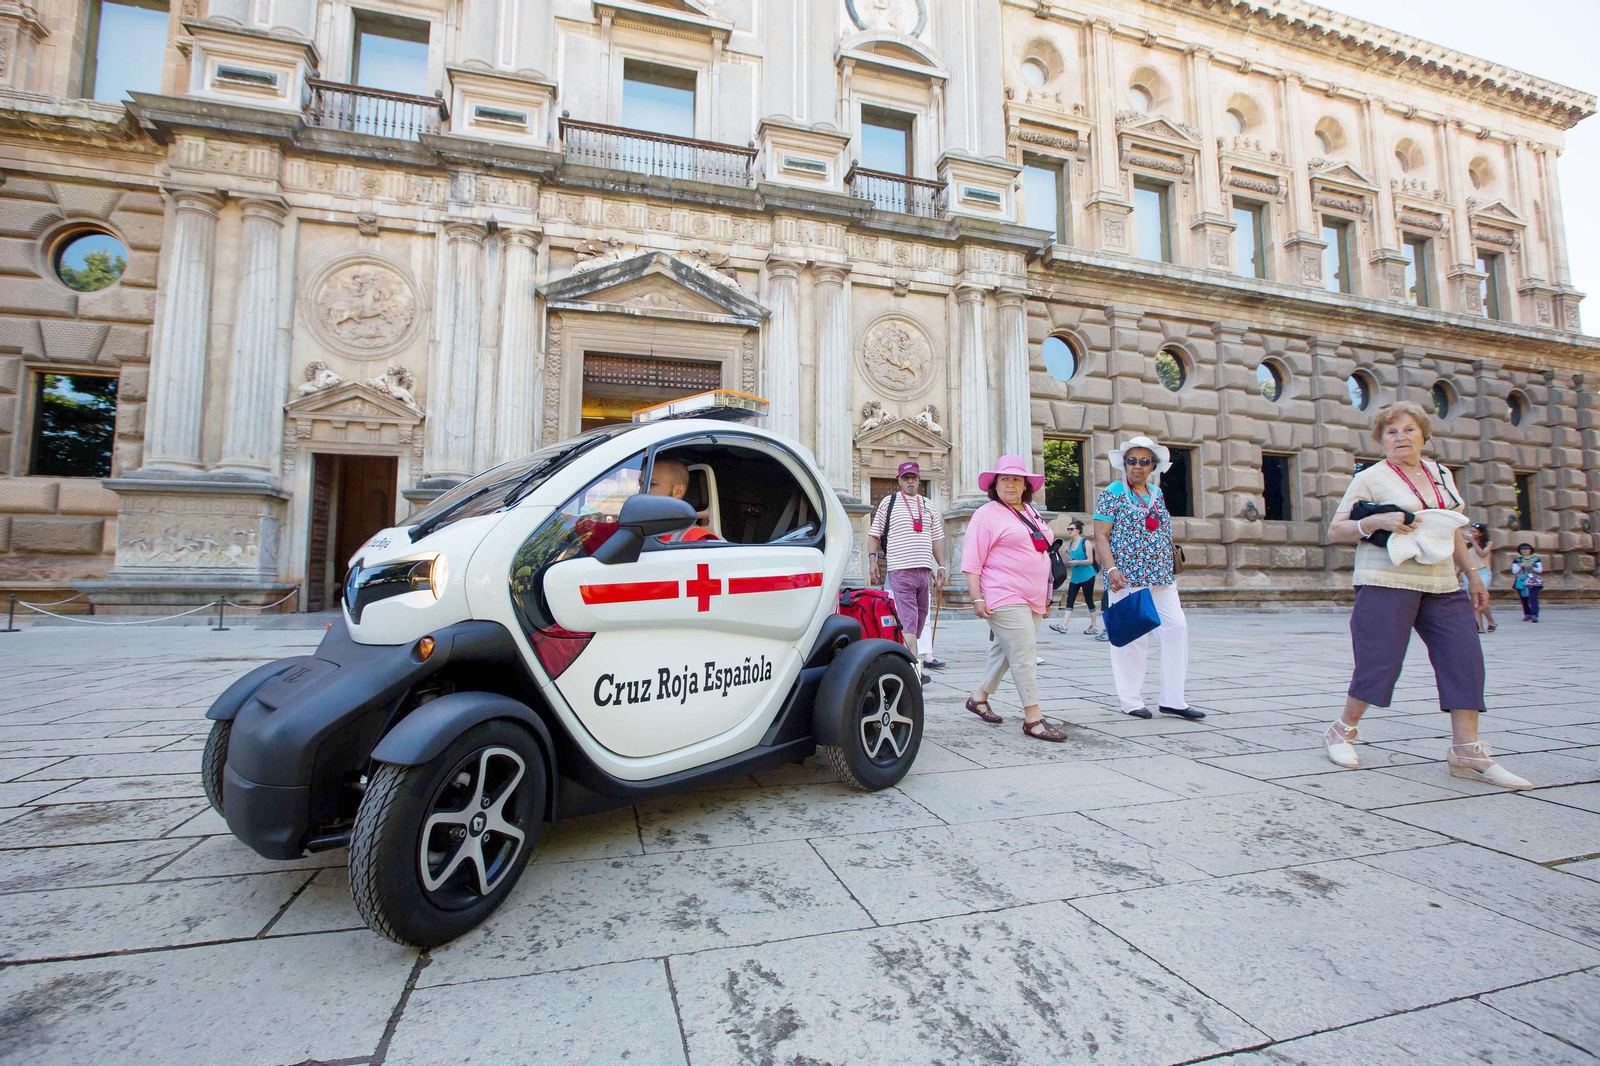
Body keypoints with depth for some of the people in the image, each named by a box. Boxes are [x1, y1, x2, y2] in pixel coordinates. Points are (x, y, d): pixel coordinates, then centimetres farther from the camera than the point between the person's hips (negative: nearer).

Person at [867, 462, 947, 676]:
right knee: (908, 620, -10)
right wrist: (872, 559, -8)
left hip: (924, 571, 6)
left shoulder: (928, 506, 17)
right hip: (900, 570, -5)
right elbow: (874, 534, 4)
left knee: (920, 619, 11)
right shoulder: (888, 502, 5)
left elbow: (937, 538, 18)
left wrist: (941, 566, 11)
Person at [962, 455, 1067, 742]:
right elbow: (972, 561, -10)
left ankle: (979, 697, 30)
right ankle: (1033, 718, -2)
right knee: (1024, 654, -9)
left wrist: (1046, 597, 23)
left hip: (1033, 599, 8)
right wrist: (976, 598, -17)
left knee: (1004, 652, 14)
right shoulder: (986, 515, -4)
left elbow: (1042, 555, 26)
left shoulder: (1032, 514, 19)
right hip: (1004, 598, -8)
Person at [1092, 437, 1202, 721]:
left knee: (1177, 627, 0)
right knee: (1132, 636, -2)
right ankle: (1131, 701, 10)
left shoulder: (1157, 493, 15)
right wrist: (1111, 569, -23)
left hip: (1161, 577, 6)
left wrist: (1168, 570, 16)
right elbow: (1100, 536, -10)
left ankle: (1173, 699, 9)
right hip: (1127, 577, -6)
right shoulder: (1112, 493, -3)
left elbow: (1164, 534, 21)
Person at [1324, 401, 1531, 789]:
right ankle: (1343, 730, 11)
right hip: (1388, 582, -6)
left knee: (1464, 658, -3)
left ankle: (1467, 752, 5)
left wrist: (1472, 574, 22)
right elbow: (1335, 531, -5)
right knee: (1380, 660, -8)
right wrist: (1377, 521, -20)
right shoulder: (1370, 478, -1)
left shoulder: (1441, 475, 17)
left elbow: (1453, 530, 25)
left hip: (1443, 585, 6)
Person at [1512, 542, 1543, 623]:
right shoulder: (1517, 560, 10)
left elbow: (1540, 570, 4)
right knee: (1524, 600, 4)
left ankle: (1534, 615, -15)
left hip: (1533, 583, -2)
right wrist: (1520, 565, -11)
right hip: (1521, 582, 2)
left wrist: (1531, 567, -11)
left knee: (1533, 599, -13)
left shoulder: (1536, 559, 8)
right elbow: (1514, 571, 3)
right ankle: (1527, 614, 15)